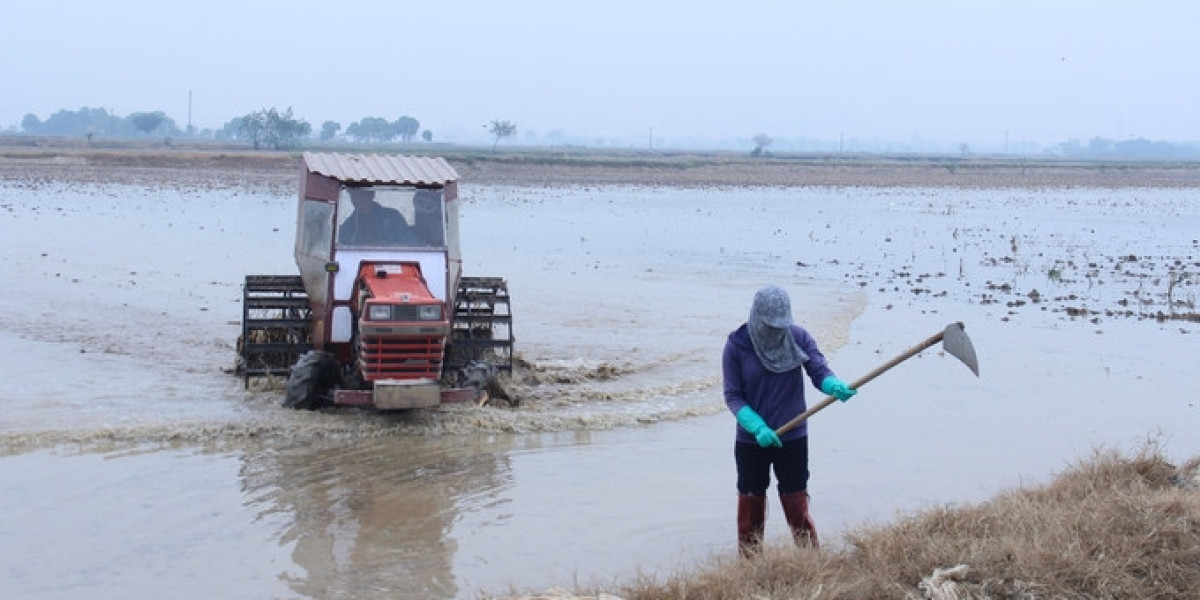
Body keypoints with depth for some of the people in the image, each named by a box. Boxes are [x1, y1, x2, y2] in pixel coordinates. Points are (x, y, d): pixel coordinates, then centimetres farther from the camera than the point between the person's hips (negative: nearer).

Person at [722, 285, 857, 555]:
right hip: (751, 441, 0)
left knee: (797, 503, 5)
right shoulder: (737, 345, -12)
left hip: (793, 438, 0)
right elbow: (733, 396, -9)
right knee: (750, 504, 11)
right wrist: (758, 427, -23)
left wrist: (834, 386, -33)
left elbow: (819, 370, -8)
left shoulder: (799, 337, -8)